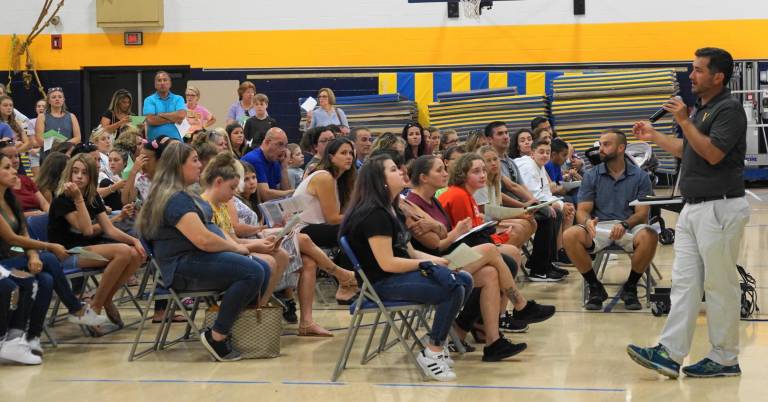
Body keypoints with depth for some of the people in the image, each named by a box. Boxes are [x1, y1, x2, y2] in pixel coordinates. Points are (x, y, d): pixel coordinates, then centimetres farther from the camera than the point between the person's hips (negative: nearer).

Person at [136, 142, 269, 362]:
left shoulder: (183, 195, 20)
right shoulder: (175, 200, -15)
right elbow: (203, 240, -23)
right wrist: (235, 248, -8)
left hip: (198, 259, 11)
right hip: (185, 267, -11)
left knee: (262, 270, 0)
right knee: (253, 273, -25)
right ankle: (216, 337, -18)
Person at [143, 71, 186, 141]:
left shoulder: (178, 99, 10)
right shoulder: (149, 100, 6)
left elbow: (181, 115, -6)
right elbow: (151, 120, -8)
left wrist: (161, 115, -4)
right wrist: (173, 119, -3)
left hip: (175, 139, 1)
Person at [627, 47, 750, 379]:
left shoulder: (729, 109, -12)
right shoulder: (700, 108, 16)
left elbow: (713, 153, -23)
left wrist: (684, 122, -22)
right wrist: (654, 136, 28)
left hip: (720, 208, -9)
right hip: (693, 208, 9)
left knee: (720, 284, -2)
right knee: (684, 282, 4)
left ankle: (725, 359, 6)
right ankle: (669, 354, 3)